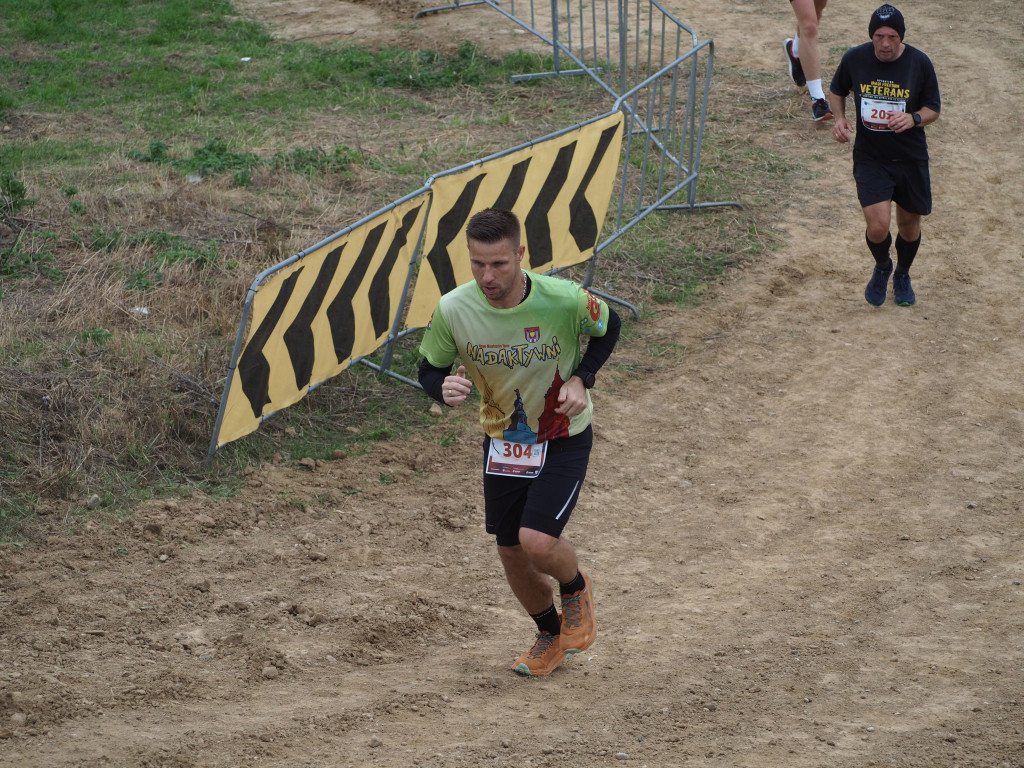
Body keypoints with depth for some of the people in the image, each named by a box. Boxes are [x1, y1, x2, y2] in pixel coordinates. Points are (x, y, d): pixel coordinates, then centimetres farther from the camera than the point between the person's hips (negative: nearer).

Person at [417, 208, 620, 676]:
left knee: (538, 542, -19)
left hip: (564, 438, -3)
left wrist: (581, 379, -15)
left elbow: (608, 327, -1)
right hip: (502, 440, 3)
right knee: (511, 553, 10)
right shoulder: (452, 311, -20)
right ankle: (550, 636, 39)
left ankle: (576, 589, 17)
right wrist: (445, 389, -28)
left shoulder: (564, 300, -24)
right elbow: (429, 370, -4)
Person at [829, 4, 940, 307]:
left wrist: (914, 119, -22)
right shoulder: (854, 59, -9)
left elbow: (934, 109, 0)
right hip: (870, 158, -1)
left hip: (911, 159, 1)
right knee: (878, 226, -16)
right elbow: (837, 90, 12)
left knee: (909, 225, 13)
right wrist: (840, 118, -8)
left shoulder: (919, 63, -11)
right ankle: (882, 267, 19)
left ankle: (902, 274, 45)